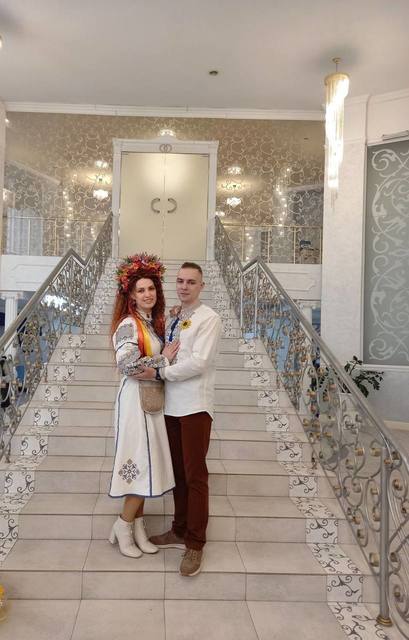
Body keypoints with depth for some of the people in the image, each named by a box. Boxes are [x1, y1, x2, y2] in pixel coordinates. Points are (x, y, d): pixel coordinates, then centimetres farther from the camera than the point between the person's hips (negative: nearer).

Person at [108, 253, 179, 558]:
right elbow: (126, 364, -27)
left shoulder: (154, 323, 11)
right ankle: (123, 527, 15)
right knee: (143, 463, -3)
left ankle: (138, 527, 24)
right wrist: (163, 359, -19)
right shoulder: (129, 324, -14)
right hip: (136, 399, -8)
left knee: (146, 464, 12)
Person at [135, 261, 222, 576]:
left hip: (195, 406, -6)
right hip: (172, 404, 7)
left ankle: (195, 544, 12)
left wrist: (159, 372, -13)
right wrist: (154, 370, -2)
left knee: (195, 475, 0)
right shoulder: (172, 318, 13)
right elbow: (168, 355, 15)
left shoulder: (209, 318, -7)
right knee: (178, 472, 15)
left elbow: (199, 362, -16)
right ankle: (180, 531, 30)